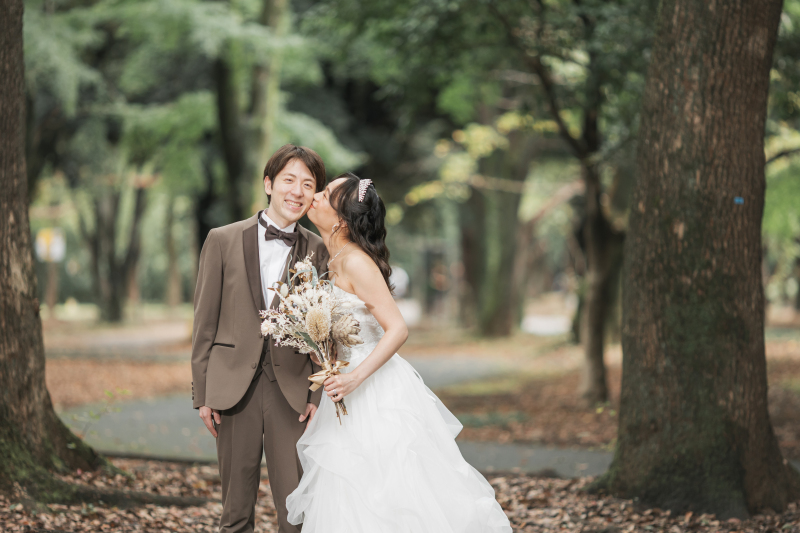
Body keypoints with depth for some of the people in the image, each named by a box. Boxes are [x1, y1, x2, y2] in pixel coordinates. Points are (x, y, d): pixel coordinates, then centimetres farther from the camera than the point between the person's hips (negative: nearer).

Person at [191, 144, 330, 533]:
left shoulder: (318, 251, 5)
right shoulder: (223, 241, 3)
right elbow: (205, 323, 4)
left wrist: (318, 395, -2)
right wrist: (203, 394, 1)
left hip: (292, 391, 0)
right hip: (235, 386, 0)